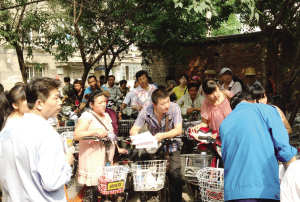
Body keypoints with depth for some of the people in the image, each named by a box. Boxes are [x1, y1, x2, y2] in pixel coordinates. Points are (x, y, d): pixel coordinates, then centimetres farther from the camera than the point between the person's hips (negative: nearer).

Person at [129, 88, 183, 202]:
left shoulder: (174, 108, -16)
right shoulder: (146, 110, -13)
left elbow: (178, 130, -19)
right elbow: (133, 130, -13)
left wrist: (163, 135, -38)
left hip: (171, 146, -2)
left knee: (174, 175, -20)